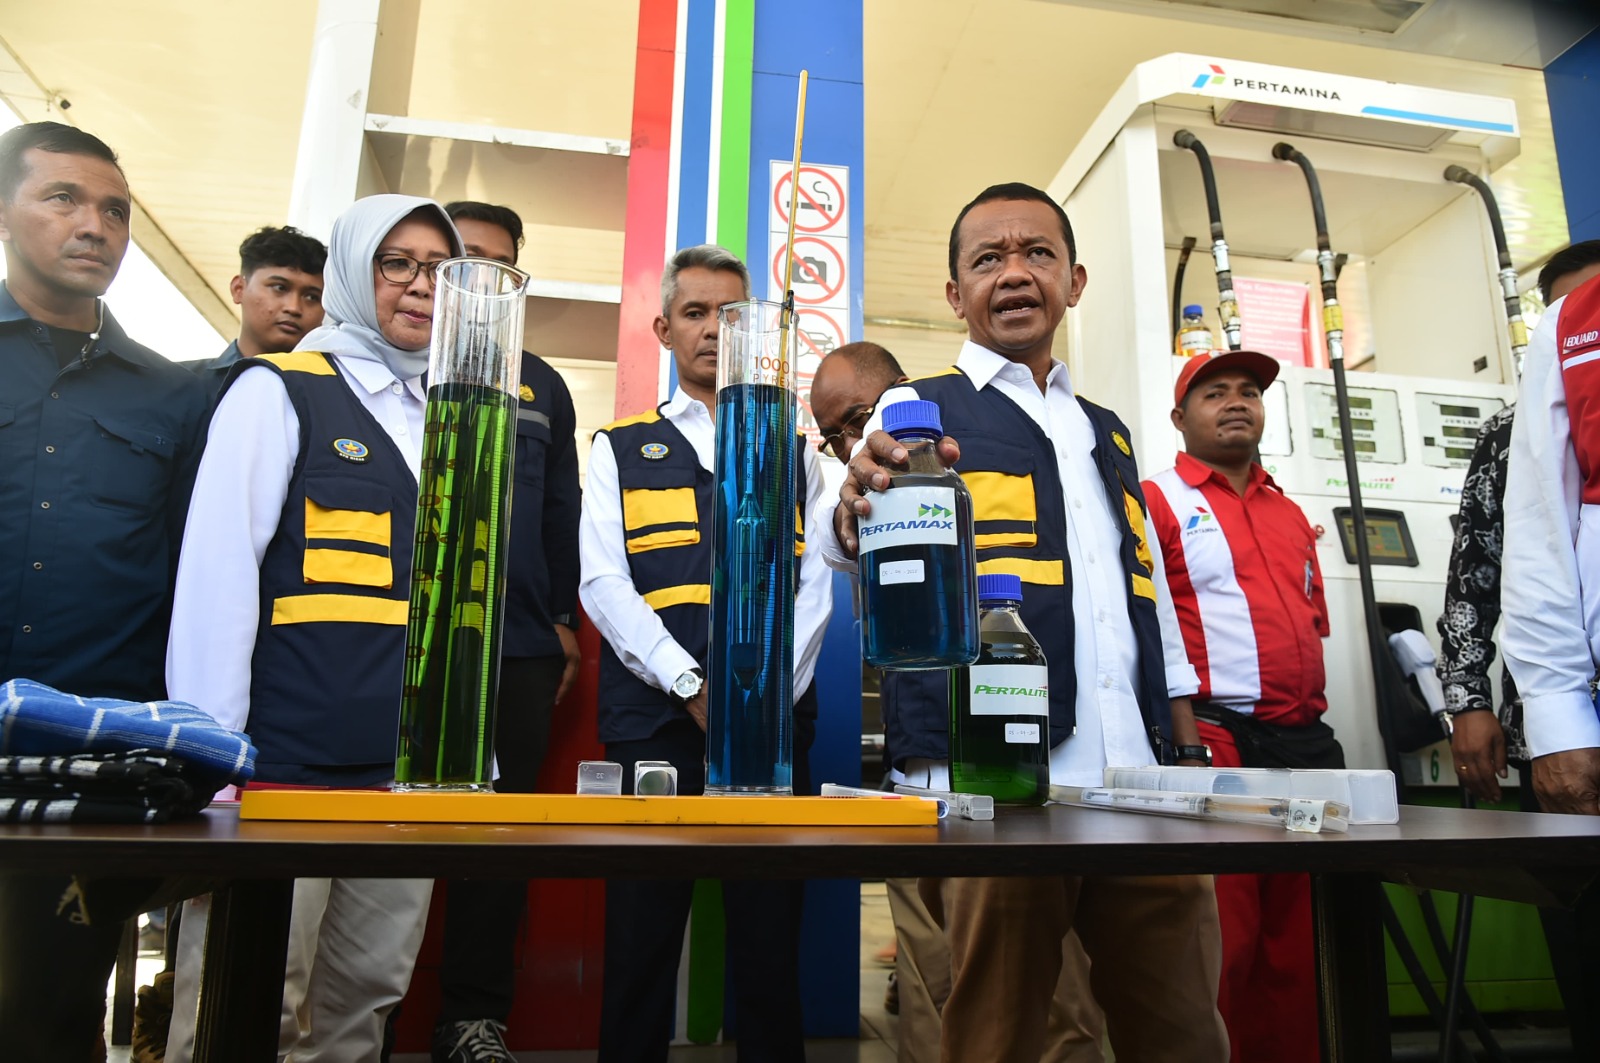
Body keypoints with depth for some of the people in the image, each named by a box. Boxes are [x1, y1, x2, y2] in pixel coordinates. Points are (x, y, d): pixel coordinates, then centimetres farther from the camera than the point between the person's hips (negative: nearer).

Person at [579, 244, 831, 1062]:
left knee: (770, 940, 5)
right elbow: (602, 582, 1)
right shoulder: (619, 449, 13)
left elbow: (814, 587, 6)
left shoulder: (794, 454, 15)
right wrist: (692, 685, -11)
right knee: (640, 939, 6)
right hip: (652, 714, 0)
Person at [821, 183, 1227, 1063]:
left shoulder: (1108, 433, 21)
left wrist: (1188, 749, 17)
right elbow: (845, 545, -15)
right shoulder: (919, 413, 5)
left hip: (1145, 786, 5)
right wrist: (858, 511, -38)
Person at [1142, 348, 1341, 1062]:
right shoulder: (1157, 501, 1)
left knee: (1298, 945, 12)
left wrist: (1308, 719, 16)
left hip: (1306, 743, 7)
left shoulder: (1291, 514, 22)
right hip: (1214, 742, -7)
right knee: (1221, 947, -6)